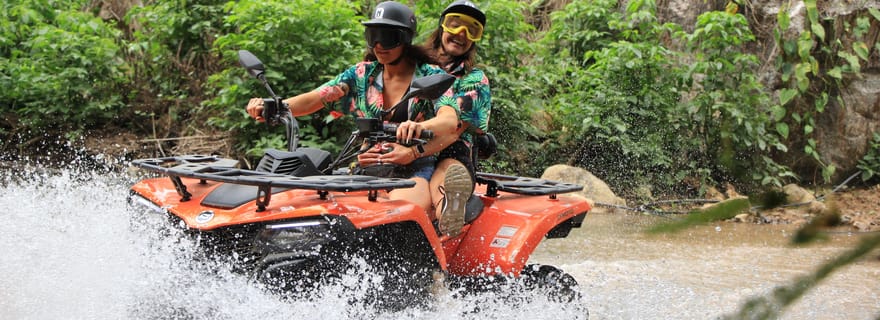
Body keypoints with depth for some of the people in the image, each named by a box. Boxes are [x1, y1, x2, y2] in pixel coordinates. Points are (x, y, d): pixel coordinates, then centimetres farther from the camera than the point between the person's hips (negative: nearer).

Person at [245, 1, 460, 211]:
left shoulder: (431, 76, 1)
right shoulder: (362, 74, 13)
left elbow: (450, 119, -16)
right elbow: (315, 98, 4)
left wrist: (420, 127, -40)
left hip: (415, 171, -4)